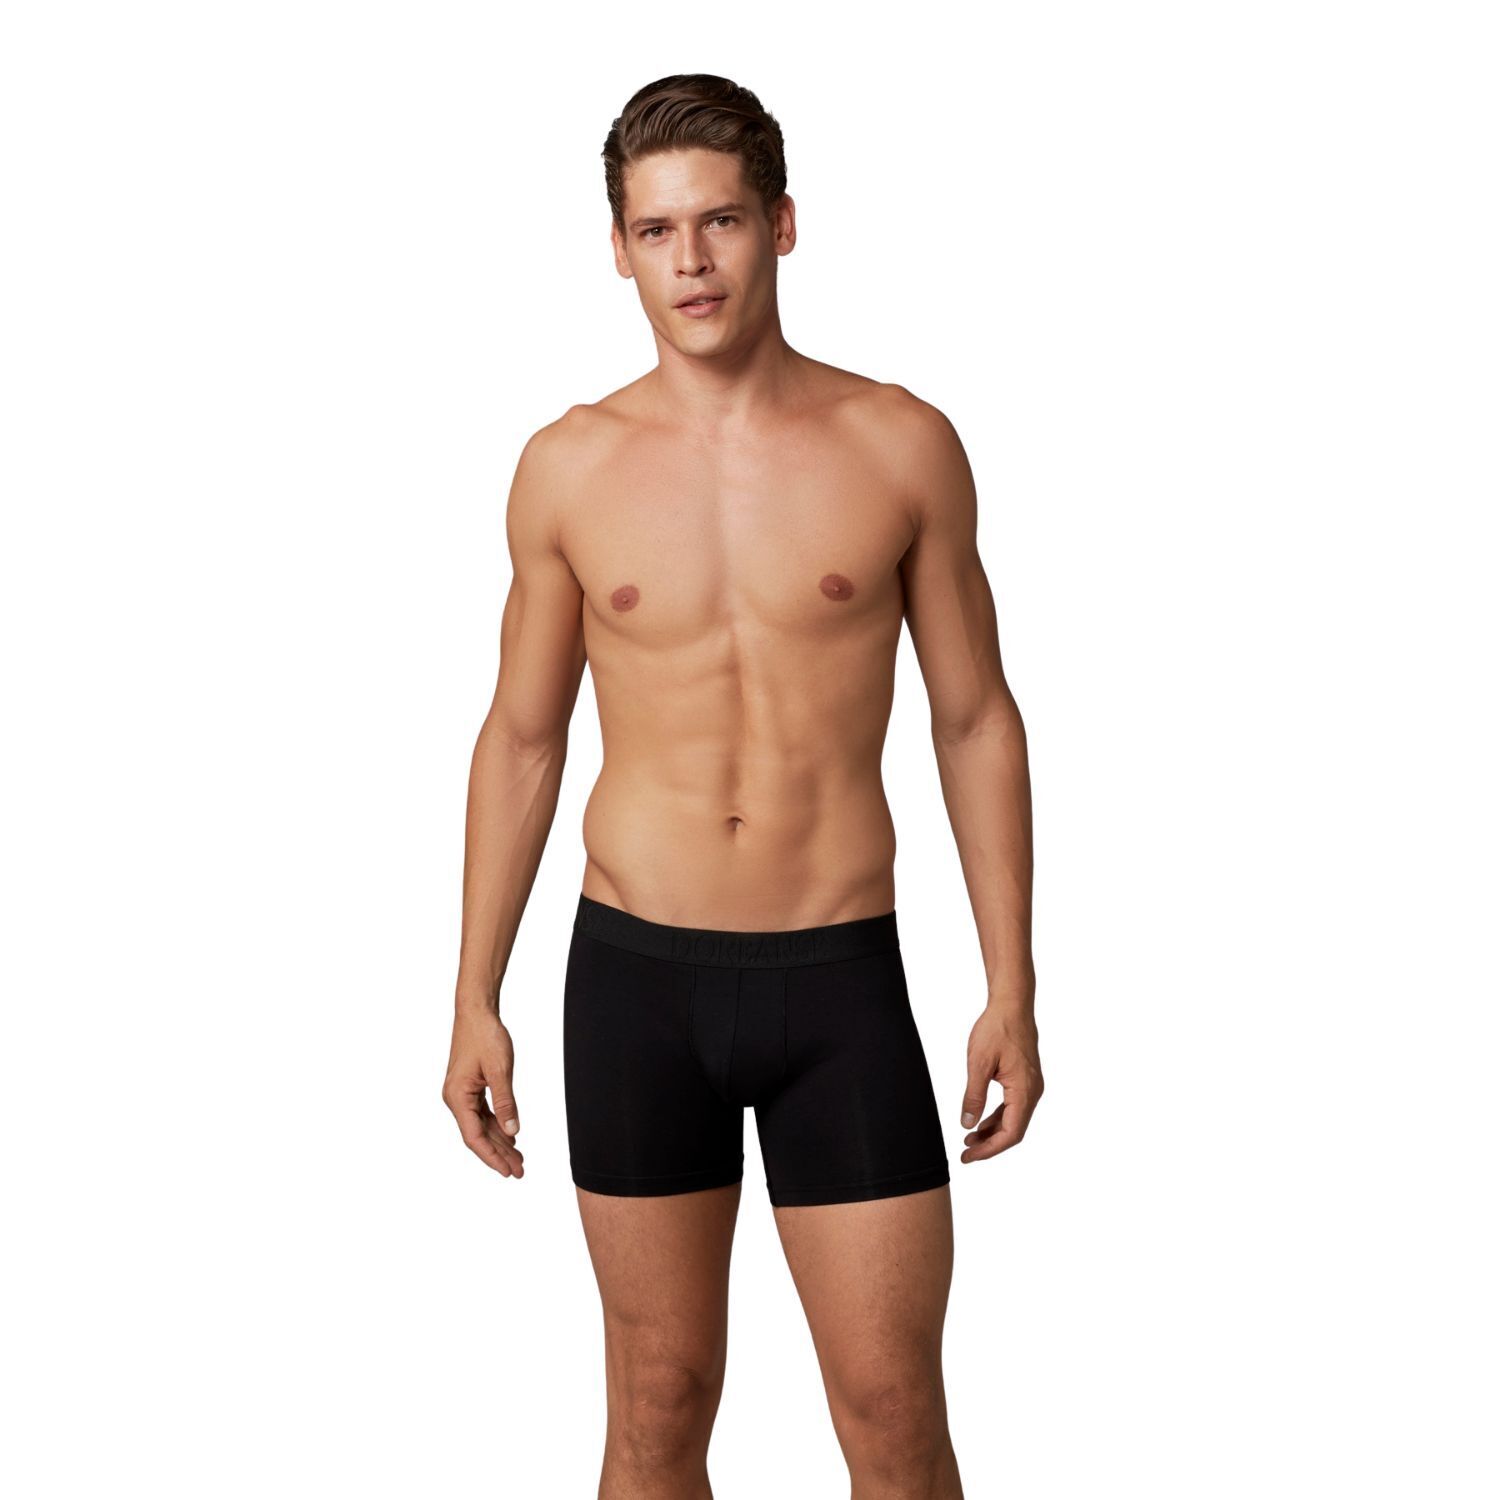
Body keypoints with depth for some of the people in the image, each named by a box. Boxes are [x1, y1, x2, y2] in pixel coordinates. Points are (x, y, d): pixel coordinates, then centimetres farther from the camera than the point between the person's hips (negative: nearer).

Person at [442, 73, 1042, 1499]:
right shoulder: (568, 467, 1)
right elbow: (521, 737, 9)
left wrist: (1013, 991, 1)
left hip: (841, 979, -1)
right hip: (636, 972, 1)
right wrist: (475, 1002, 7)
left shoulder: (901, 446, -2)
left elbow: (976, 718, 4)